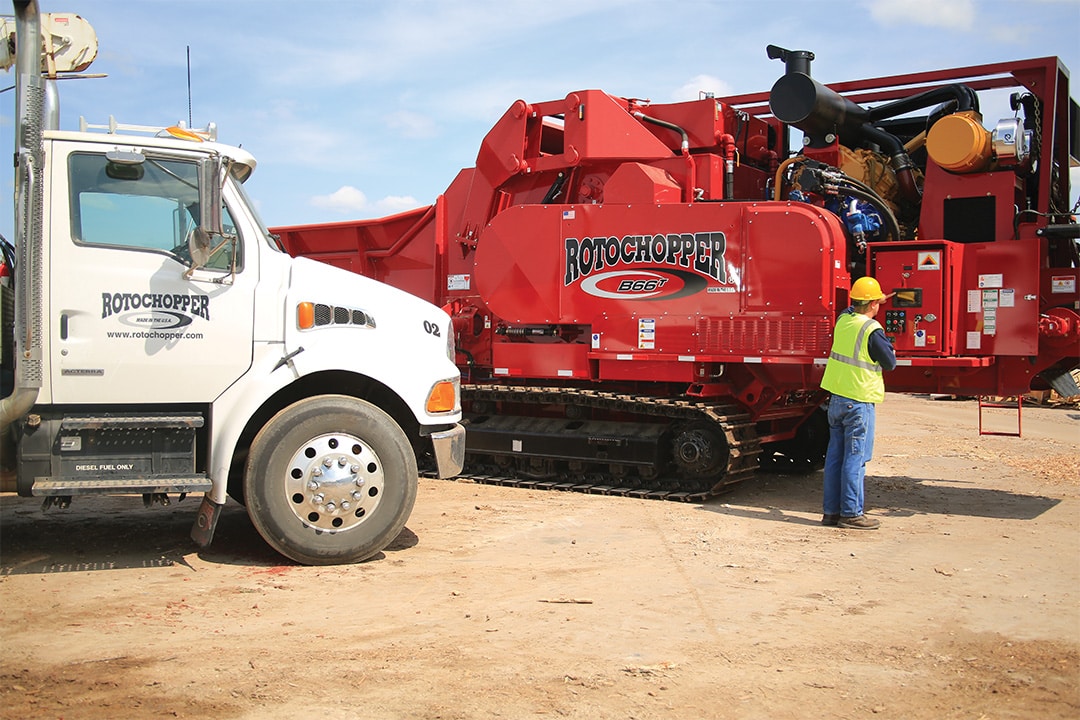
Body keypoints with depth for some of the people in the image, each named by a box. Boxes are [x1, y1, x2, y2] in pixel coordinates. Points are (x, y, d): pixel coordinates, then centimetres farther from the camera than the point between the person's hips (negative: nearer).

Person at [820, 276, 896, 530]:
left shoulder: (843, 319, 5)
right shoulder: (872, 330, -15)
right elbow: (890, 363, -6)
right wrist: (886, 343, 9)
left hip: (836, 399, 7)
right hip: (859, 401, -7)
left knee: (835, 455, 11)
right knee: (855, 458, -2)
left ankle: (831, 510, 16)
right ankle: (851, 513, 2)